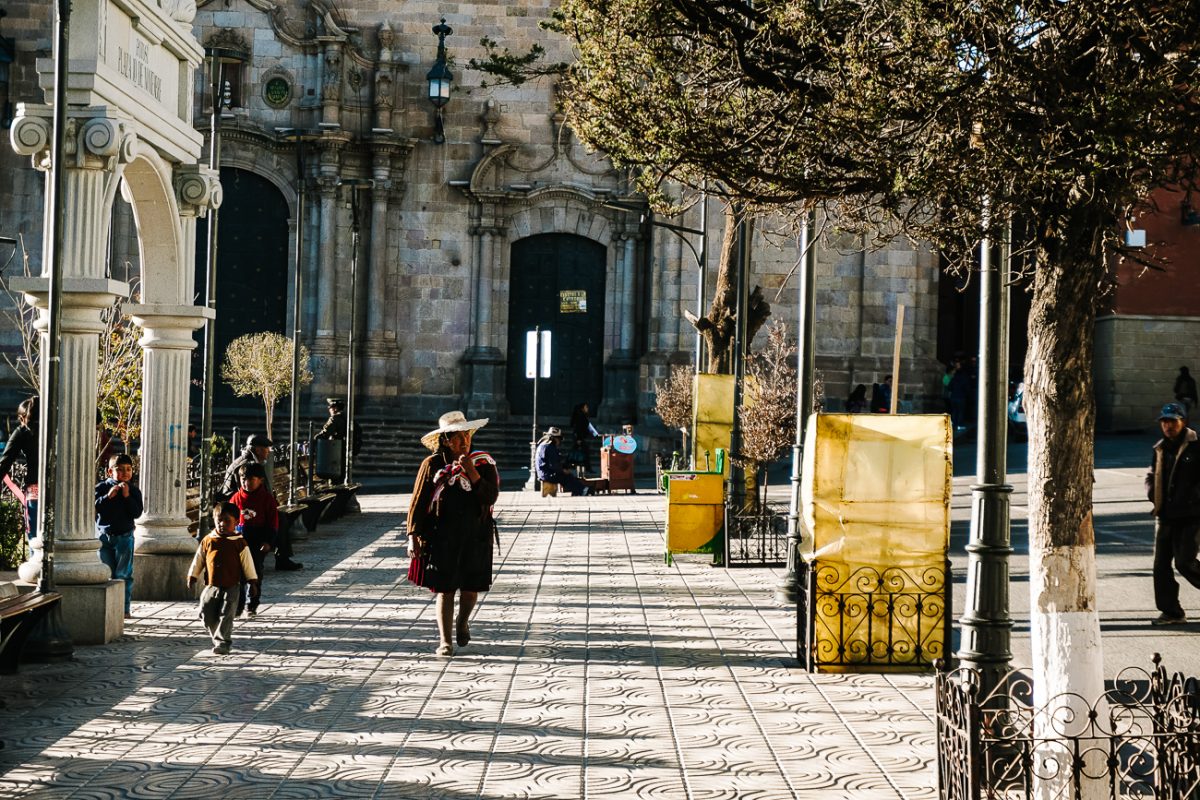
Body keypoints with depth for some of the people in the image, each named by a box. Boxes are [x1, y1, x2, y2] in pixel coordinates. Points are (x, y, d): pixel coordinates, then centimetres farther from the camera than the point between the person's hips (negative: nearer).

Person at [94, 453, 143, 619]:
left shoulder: (134, 491, 1)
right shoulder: (101, 487, 0)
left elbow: (137, 513, -8)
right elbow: (94, 507, -11)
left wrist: (127, 496, -17)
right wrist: (108, 496, -21)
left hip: (124, 536, 0)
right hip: (103, 535, 1)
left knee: (123, 574, 0)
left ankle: (125, 607, 5)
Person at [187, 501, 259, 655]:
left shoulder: (239, 543, -5)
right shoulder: (208, 541, 3)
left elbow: (247, 564, 0)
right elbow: (198, 560, 12)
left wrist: (252, 581, -1)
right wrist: (192, 576, 11)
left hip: (231, 587, -3)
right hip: (211, 586, 3)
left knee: (226, 615, -8)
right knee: (207, 614, 1)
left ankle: (222, 642, -6)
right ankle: (217, 636, 22)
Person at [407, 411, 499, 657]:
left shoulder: (483, 463, 1)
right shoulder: (433, 465, -3)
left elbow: (491, 497, -9)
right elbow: (418, 503, -1)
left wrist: (471, 471, -18)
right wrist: (413, 536, -4)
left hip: (476, 537, 2)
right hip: (442, 537, -2)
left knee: (471, 588, 10)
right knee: (444, 589, -3)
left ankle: (462, 622, 39)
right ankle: (445, 640, 3)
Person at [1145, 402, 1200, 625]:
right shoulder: (1160, 449, 13)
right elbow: (1152, 475, 26)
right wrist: (1152, 494, 10)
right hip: (1164, 515, 6)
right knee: (1161, 565, 3)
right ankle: (1171, 612, 11)